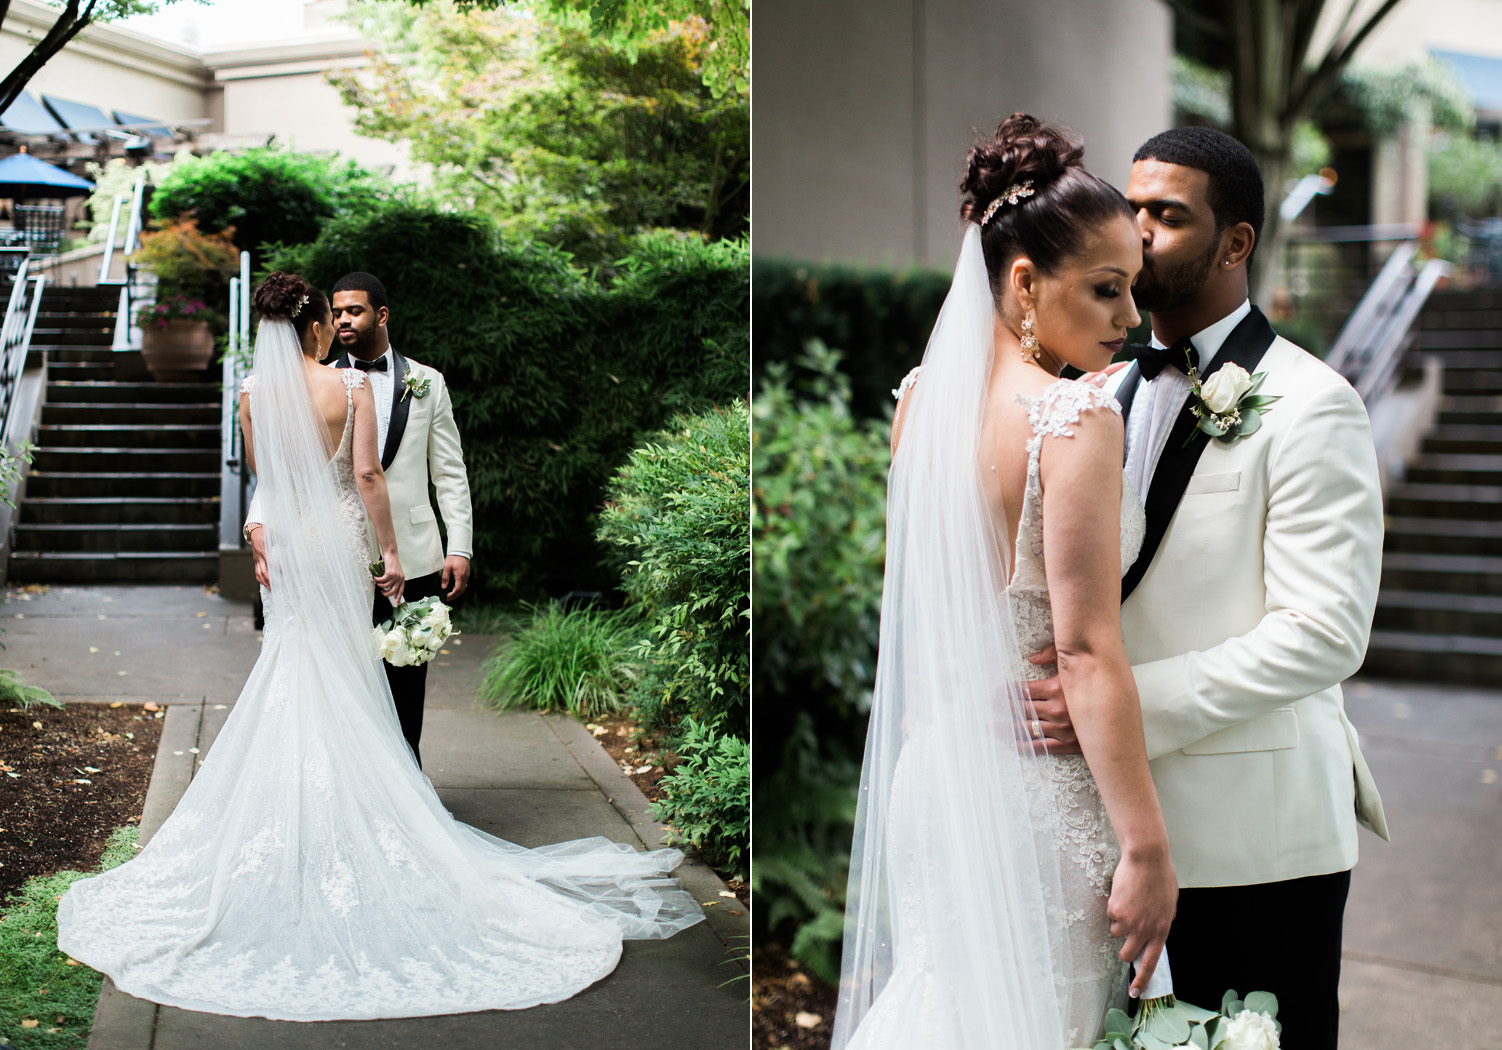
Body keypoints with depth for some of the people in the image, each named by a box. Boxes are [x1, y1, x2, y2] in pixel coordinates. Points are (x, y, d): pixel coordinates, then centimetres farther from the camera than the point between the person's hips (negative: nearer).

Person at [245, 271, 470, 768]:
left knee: (406, 681, 6)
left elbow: (450, 474, 8)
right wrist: (258, 526, -20)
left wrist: (459, 547, 0)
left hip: (412, 557, 1)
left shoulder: (427, 383, 9)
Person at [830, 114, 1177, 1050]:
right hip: (1039, 793, -7)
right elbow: (1088, 651, -21)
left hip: (936, 774, 7)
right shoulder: (1078, 420, -18)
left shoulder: (921, 397, 4)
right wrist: (1146, 848, -17)